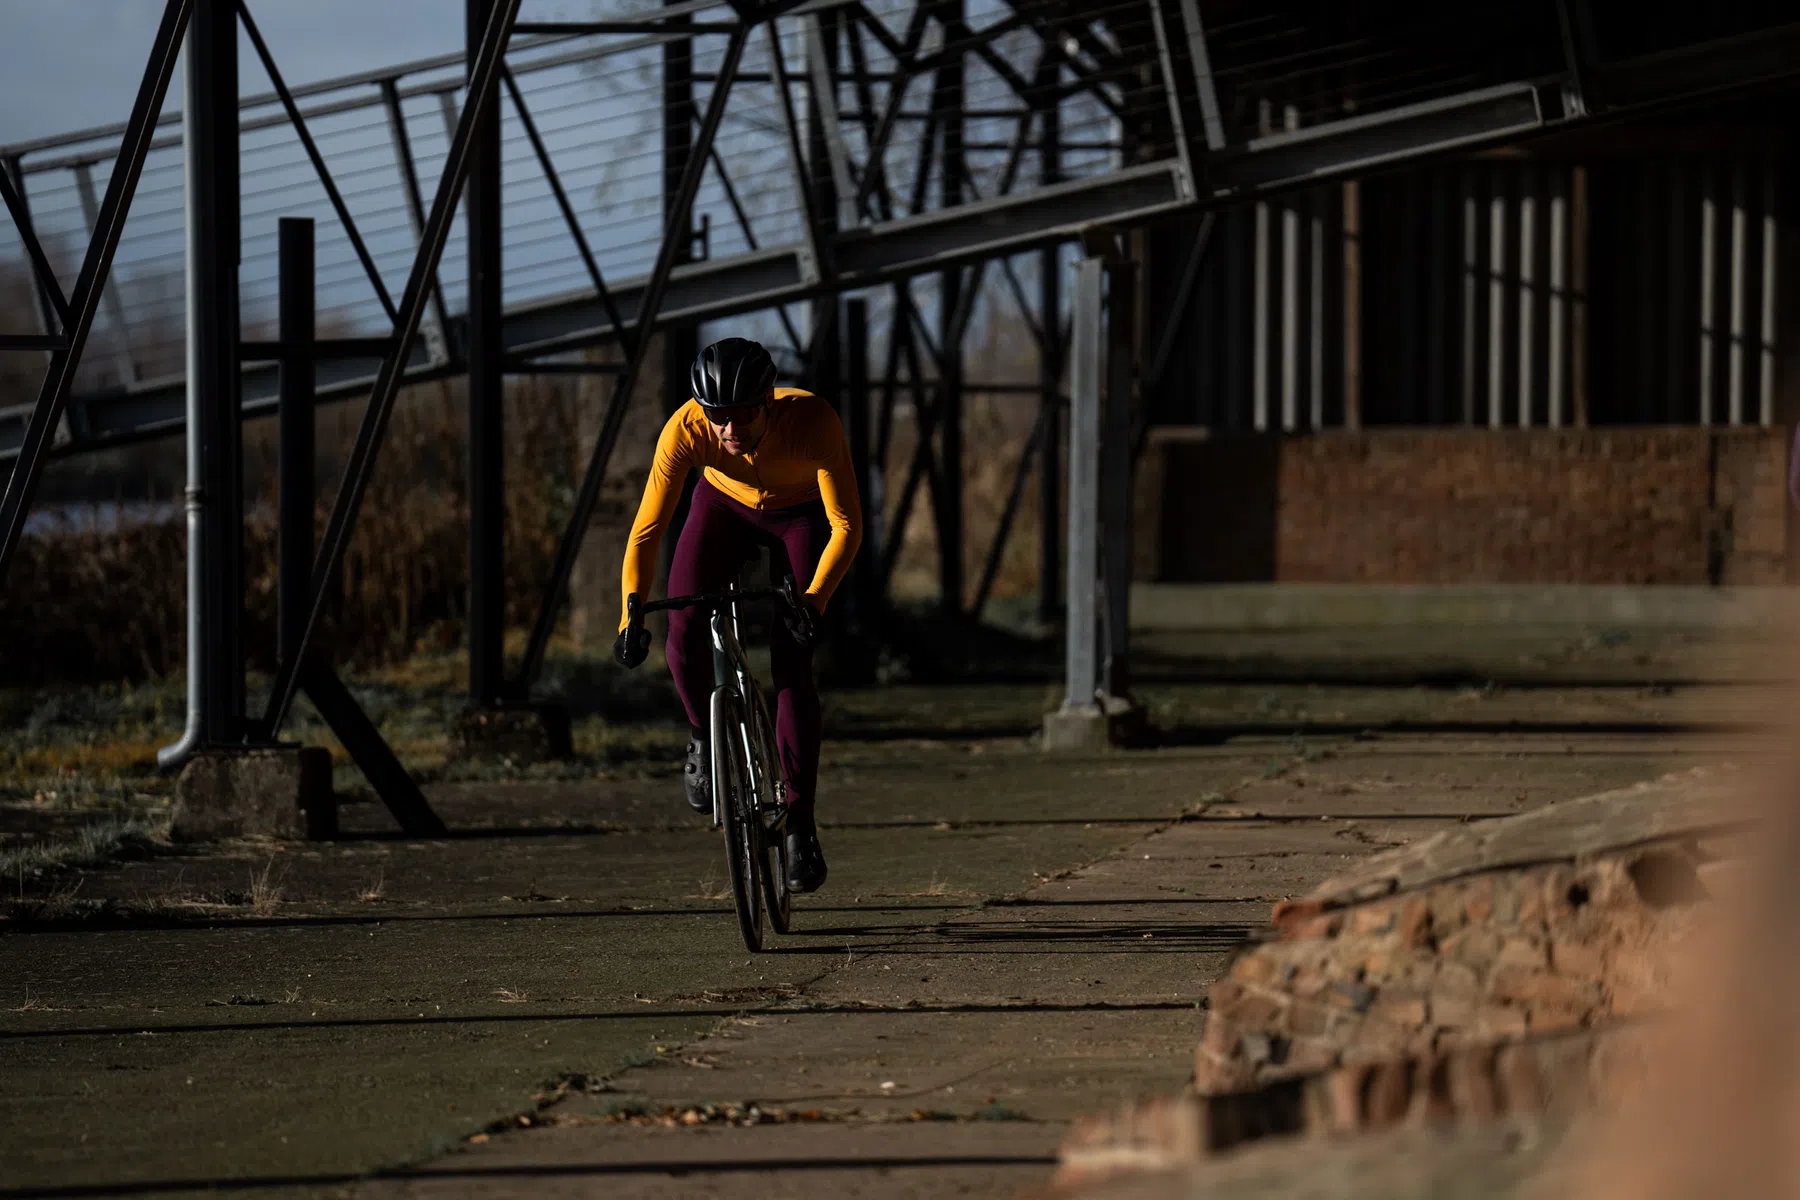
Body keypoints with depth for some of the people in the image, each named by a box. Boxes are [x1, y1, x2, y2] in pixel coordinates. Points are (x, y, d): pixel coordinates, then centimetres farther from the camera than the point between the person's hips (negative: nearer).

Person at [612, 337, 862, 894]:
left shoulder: (811, 421, -38)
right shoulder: (686, 429, -34)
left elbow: (846, 525, -32)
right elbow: (647, 528, -29)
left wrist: (813, 600, -46)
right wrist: (632, 613, -40)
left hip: (801, 514, -1)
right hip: (725, 504, 1)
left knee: (792, 663, -15)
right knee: (685, 633, -21)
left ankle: (800, 823, -5)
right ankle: (705, 739, 10)